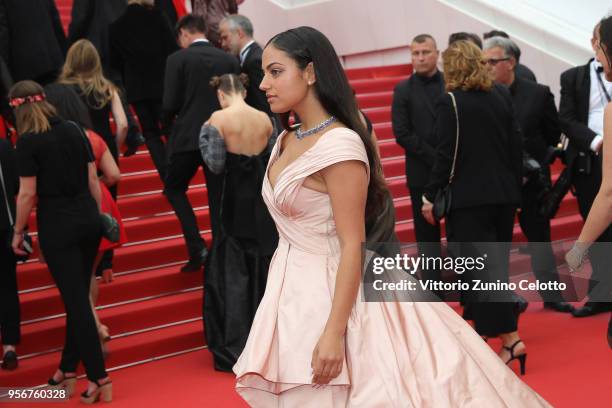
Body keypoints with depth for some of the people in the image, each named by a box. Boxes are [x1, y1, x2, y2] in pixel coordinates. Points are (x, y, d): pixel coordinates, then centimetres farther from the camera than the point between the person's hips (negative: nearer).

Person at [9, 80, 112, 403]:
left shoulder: (28, 141, -11)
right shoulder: (73, 131, 5)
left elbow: (28, 193, -11)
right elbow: (93, 179, 8)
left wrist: (18, 232, 1)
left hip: (57, 225, -6)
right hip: (88, 220, 6)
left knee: (75, 300, -1)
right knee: (79, 297, 14)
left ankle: (99, 379, 0)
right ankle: (67, 370, 25)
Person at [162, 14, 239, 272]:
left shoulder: (177, 59, -5)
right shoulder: (229, 60, 4)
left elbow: (170, 104, -8)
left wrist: (166, 123, 13)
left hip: (187, 137, -3)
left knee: (174, 189, 15)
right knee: (218, 198, 10)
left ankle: (196, 246, 0)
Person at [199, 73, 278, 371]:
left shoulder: (218, 119, -11)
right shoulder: (265, 119, 1)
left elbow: (215, 164, -14)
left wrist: (204, 135, 0)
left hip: (236, 202, -4)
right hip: (263, 201, 4)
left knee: (231, 274, 6)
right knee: (263, 270, 15)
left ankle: (234, 349, 8)